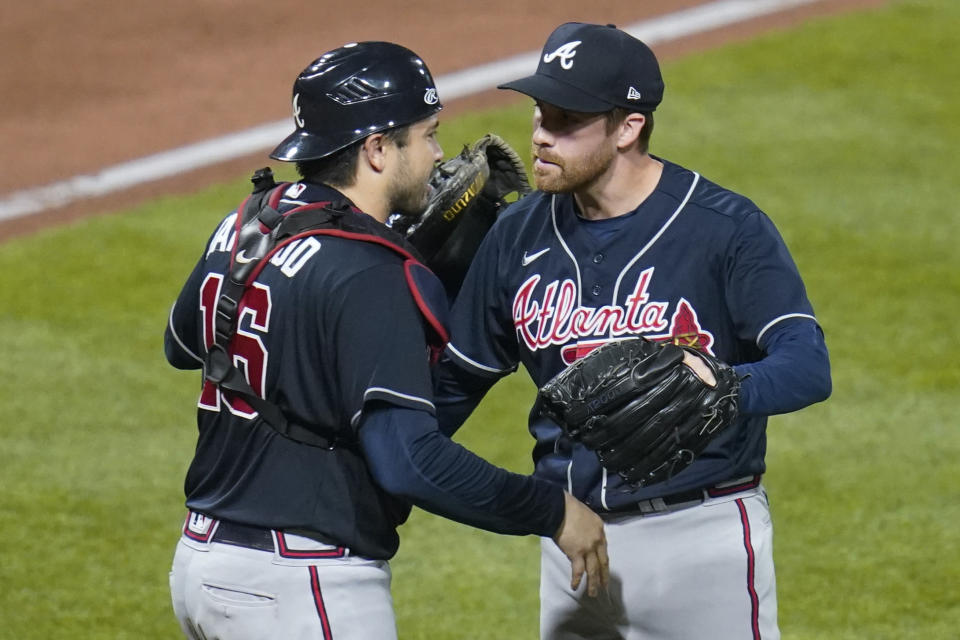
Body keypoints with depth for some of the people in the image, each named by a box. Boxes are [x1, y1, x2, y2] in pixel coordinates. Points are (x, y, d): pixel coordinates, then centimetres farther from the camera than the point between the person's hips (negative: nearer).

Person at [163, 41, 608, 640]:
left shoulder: (243, 226, 7)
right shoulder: (367, 276, -19)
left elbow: (182, 345, 27)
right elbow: (408, 460, -27)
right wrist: (551, 510, -16)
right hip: (308, 588, -9)